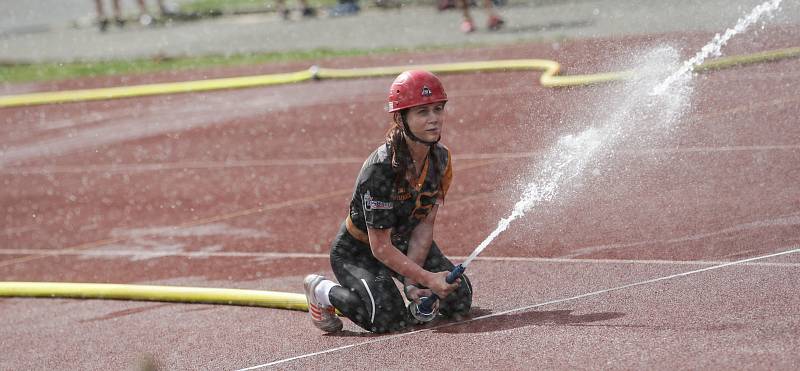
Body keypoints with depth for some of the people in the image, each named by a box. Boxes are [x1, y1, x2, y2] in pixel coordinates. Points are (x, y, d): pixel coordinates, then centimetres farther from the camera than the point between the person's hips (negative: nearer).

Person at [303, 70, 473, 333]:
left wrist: (413, 281, -21)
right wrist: (427, 278, -34)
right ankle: (323, 291, 1)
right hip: (358, 251, -6)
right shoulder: (381, 169, -34)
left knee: (458, 301, -6)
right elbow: (381, 247, -31)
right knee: (389, 319, -24)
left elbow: (425, 224, -11)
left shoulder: (441, 159, -13)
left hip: (406, 243, 6)